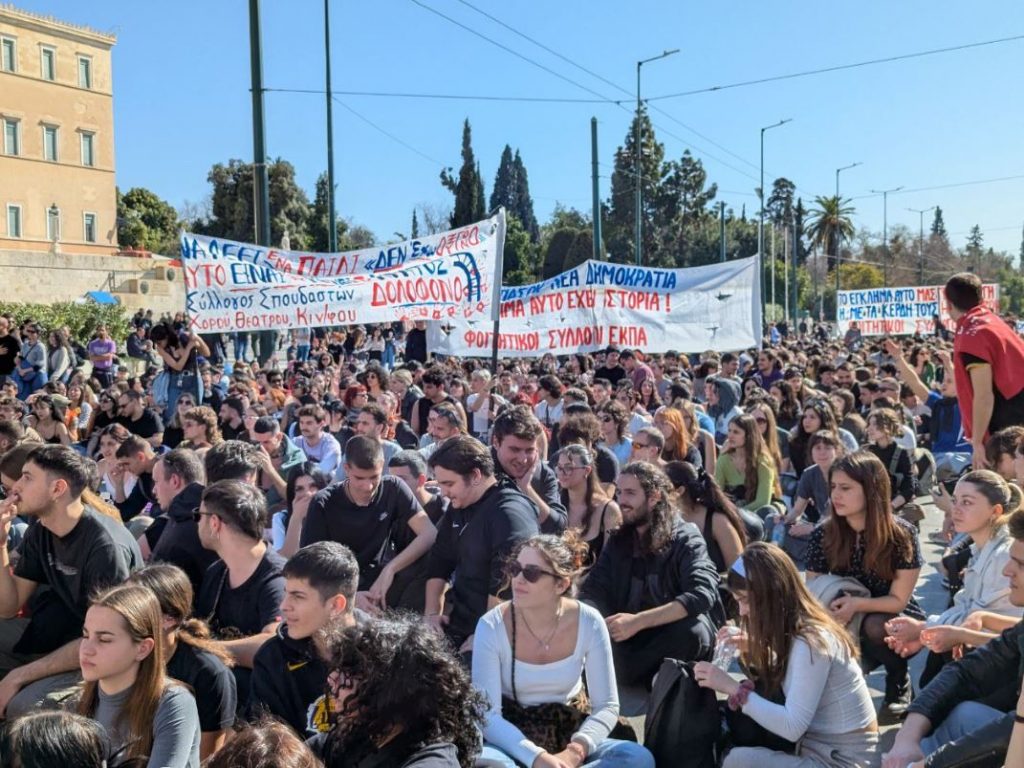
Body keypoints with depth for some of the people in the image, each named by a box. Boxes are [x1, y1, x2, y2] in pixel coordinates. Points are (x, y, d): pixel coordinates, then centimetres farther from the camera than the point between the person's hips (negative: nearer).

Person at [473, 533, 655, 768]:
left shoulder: (589, 623, -12)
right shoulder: (492, 626, -16)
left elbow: (607, 706, -9)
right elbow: (487, 715, -18)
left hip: (569, 735, 3)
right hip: (512, 740, -2)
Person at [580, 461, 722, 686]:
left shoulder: (685, 539, -7)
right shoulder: (618, 541, 8)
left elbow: (703, 593, -23)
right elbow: (594, 591, -1)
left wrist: (638, 621, -32)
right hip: (628, 638, 3)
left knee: (693, 630, -35)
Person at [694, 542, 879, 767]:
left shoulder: (811, 641, -21)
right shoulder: (796, 631, 5)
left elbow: (792, 727, -23)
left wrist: (733, 688, -20)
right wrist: (754, 651, 1)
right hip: (822, 750, 9)